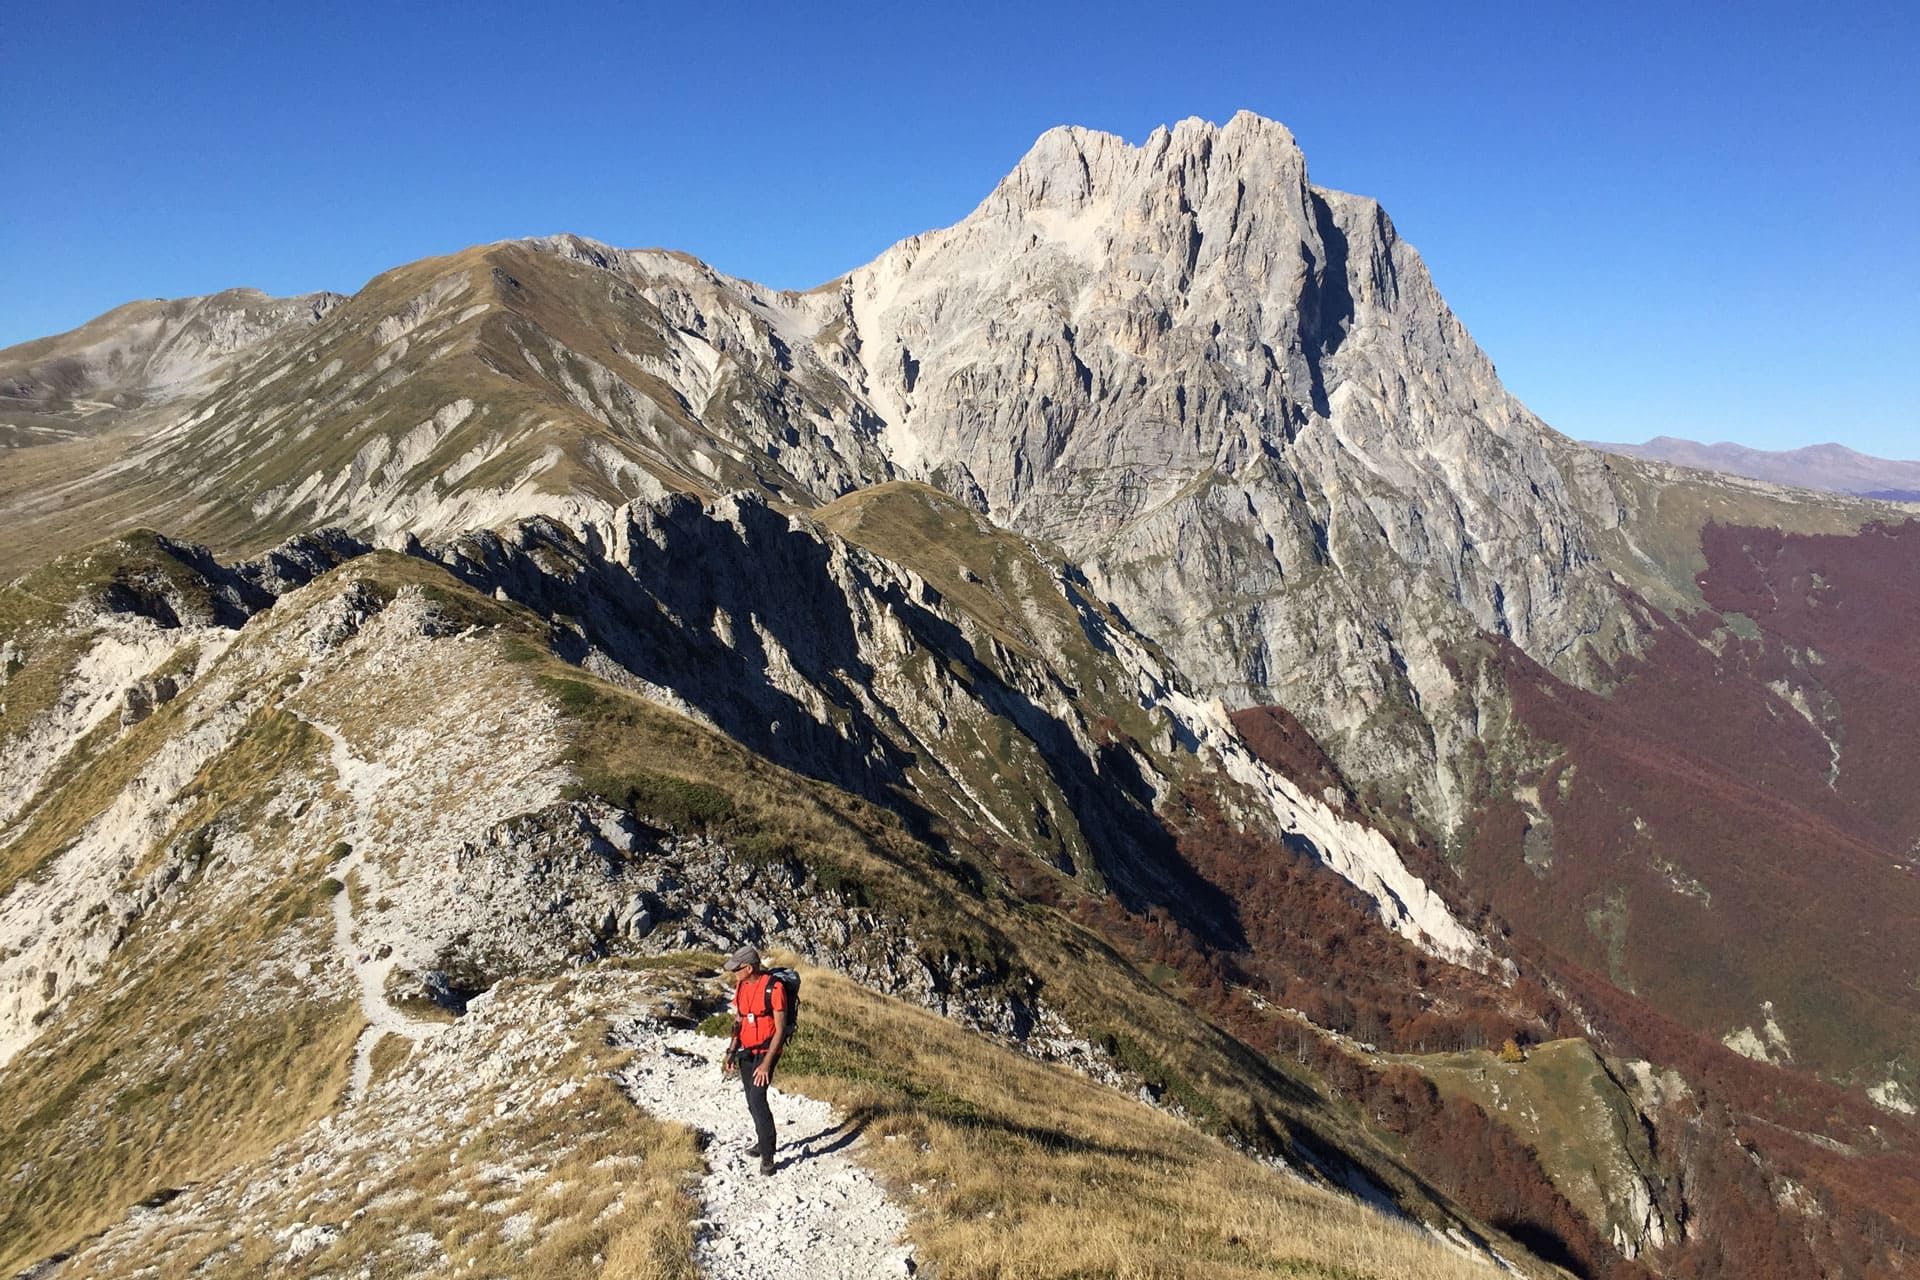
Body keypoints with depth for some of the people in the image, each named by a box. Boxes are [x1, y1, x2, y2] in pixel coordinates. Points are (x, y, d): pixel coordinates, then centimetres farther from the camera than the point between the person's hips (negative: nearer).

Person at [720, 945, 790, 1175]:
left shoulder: (774, 988, -20)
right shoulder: (741, 986, 2)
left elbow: (780, 1030, -18)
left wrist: (766, 1063, -20)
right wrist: (731, 1053, 7)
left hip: (766, 1051, -7)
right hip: (746, 1052, 7)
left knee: (757, 1099, -16)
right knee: (752, 1102, 14)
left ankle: (767, 1155, -8)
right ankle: (762, 1141, 32)